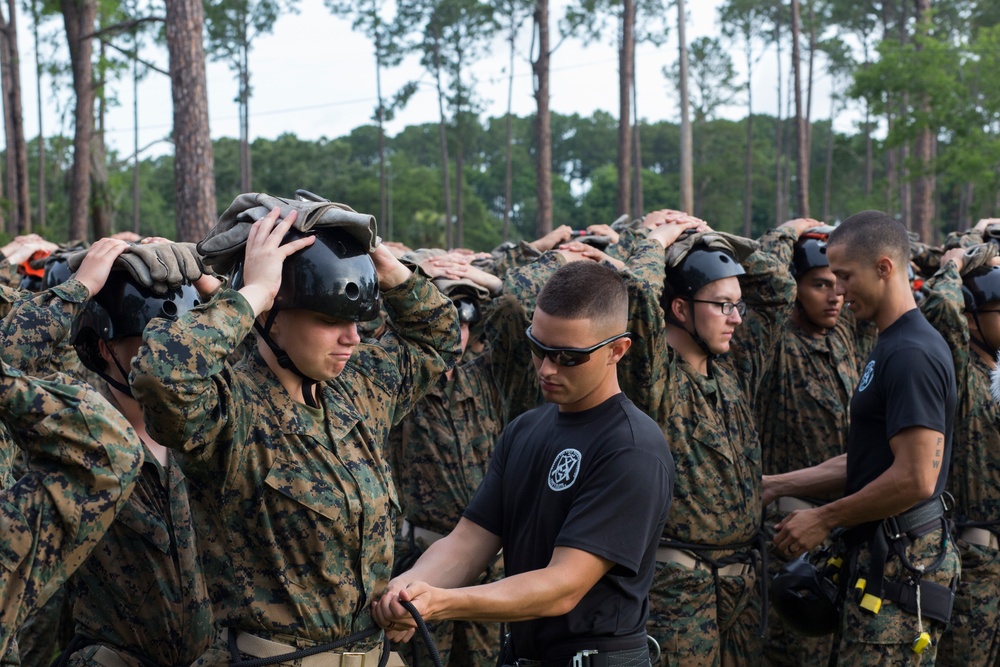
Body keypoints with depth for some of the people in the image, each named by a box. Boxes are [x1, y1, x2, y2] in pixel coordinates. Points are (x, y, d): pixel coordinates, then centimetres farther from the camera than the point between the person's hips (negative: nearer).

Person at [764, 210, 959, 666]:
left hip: (900, 566, -10)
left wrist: (825, 519, -13)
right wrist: (775, 486, 16)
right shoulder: (891, 346, 15)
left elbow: (915, 479, -24)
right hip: (885, 558, 10)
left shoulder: (912, 354, -17)